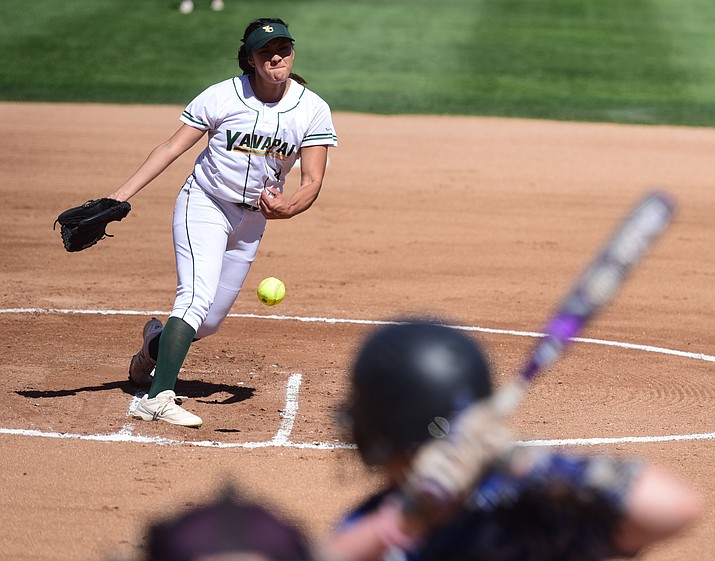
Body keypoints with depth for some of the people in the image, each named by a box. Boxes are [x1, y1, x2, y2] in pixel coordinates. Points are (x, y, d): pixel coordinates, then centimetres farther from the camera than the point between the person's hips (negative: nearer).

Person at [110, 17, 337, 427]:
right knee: (197, 297, -24)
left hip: (252, 219, 4)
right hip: (205, 204, -4)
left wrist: (287, 208, -34)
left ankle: (156, 340, 40)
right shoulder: (222, 97, -14)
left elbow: (313, 182, -12)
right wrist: (124, 193, -21)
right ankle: (158, 399, -29)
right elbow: (172, 148, -12)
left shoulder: (313, 110, -9)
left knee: (211, 322, 8)